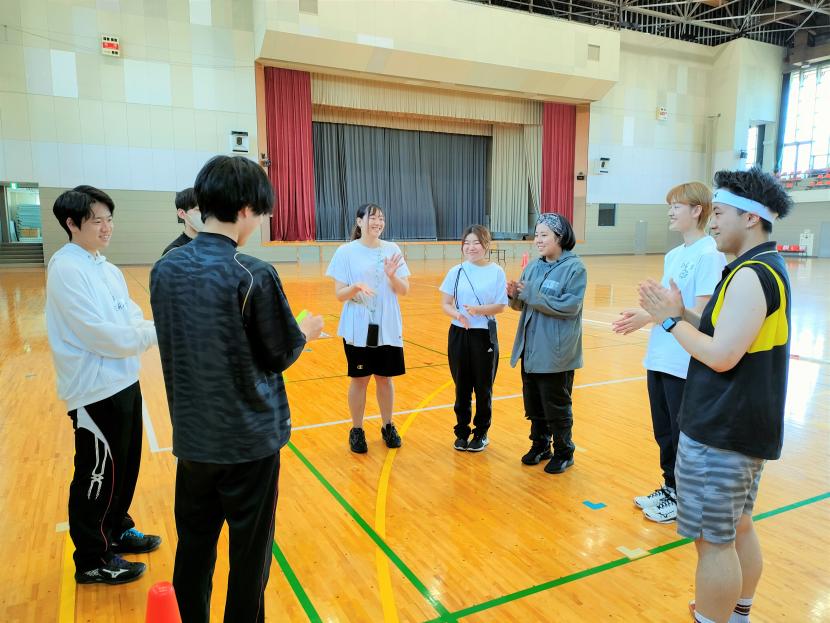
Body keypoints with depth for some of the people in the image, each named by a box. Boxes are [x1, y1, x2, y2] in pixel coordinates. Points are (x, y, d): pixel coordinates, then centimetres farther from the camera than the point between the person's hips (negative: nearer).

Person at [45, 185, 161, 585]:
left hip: (122, 382, 9)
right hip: (96, 390, -9)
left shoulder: (106, 268, 9)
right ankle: (92, 561, 24)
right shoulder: (66, 269, -18)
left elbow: (130, 318, 8)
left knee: (124, 465, 22)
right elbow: (101, 334, -24)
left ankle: (117, 531, 42)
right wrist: (156, 333, -16)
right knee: (98, 474, 6)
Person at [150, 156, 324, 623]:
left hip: (192, 436, 5)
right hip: (250, 438, -5)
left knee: (194, 545, 19)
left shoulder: (164, 269, -2)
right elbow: (281, 356, -10)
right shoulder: (253, 275, -19)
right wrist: (307, 332, 10)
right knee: (250, 552, 13)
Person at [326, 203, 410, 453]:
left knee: (385, 377, 13)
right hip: (358, 328, -2)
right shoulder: (346, 251, -6)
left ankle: (388, 427, 30)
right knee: (359, 379, 8)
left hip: (388, 328, 2)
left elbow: (404, 291, 0)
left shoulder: (392, 250, 1)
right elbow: (339, 294, -8)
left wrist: (392, 276, -19)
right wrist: (356, 287, -27)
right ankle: (357, 431, 25)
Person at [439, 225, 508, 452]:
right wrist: (457, 314, -22)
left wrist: (478, 310, -22)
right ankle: (462, 432, 27)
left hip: (485, 335, -1)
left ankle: (481, 433, 26)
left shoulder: (496, 272, -5)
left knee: (483, 388, 9)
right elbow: (445, 304, -1)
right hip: (459, 334, 2)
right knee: (462, 387, 11)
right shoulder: (456, 271, 0)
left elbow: (500, 306, -5)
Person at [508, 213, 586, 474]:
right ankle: (540, 445, 34)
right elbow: (522, 305, 13)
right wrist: (515, 295, -10)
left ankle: (564, 452, 25)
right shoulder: (533, 267, 8)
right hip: (530, 349, 6)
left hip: (556, 352, -6)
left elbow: (570, 305, -21)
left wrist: (532, 295, -21)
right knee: (533, 402, 16)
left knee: (556, 406, 6)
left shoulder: (575, 267, -11)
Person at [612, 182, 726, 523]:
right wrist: (643, 314, -2)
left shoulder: (709, 255, -14)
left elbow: (702, 313, -19)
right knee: (664, 432, 18)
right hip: (659, 359, 8)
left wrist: (650, 316, -19)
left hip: (686, 365, -8)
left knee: (684, 436, 8)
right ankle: (669, 487, 36)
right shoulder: (673, 255, 12)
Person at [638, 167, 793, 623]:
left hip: (722, 433, -10)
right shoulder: (765, 267, 12)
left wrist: (670, 319, -13)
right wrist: (682, 313, 4)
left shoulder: (751, 275, -20)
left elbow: (722, 356, -24)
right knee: (737, 527, 22)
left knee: (713, 539, 2)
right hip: (742, 426, 10)